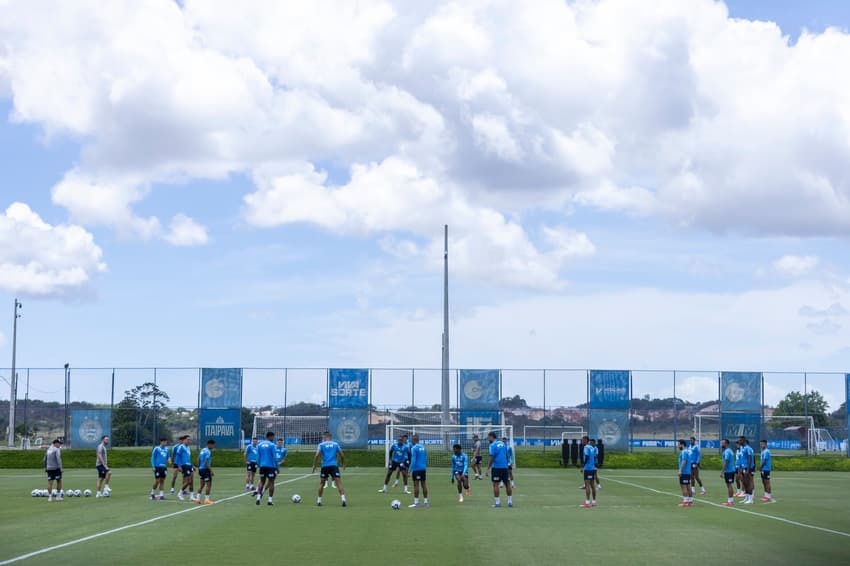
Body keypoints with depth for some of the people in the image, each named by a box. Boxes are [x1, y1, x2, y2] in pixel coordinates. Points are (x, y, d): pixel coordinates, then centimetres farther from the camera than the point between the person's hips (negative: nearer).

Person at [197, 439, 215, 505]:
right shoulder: (208, 452, -15)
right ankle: (206, 499, -2)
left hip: (201, 469, 9)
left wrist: (199, 469, 24)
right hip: (206, 469, -9)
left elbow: (198, 460, 17)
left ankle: (198, 499, 12)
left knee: (202, 484, 14)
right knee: (209, 485, -2)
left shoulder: (202, 450, 12)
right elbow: (206, 462, -22)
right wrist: (211, 470, -20)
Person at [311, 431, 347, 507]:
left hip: (325, 466, 0)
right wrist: (343, 463, 29)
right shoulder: (335, 444, 13)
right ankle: (343, 498, -22)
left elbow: (317, 455, -5)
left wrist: (314, 466, -1)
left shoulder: (321, 445, 7)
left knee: (321, 483, 16)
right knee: (339, 482, -6)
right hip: (334, 466, 0)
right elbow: (342, 455, 13)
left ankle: (319, 501, 19)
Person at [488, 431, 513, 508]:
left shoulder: (493, 445, -8)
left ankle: (497, 502, -4)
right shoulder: (503, 444, 12)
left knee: (495, 484, -1)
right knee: (507, 484, 9)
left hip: (496, 467, -6)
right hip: (505, 467, 6)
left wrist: (488, 468, -12)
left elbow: (492, 458, -15)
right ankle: (510, 502, 11)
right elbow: (507, 456, 15)